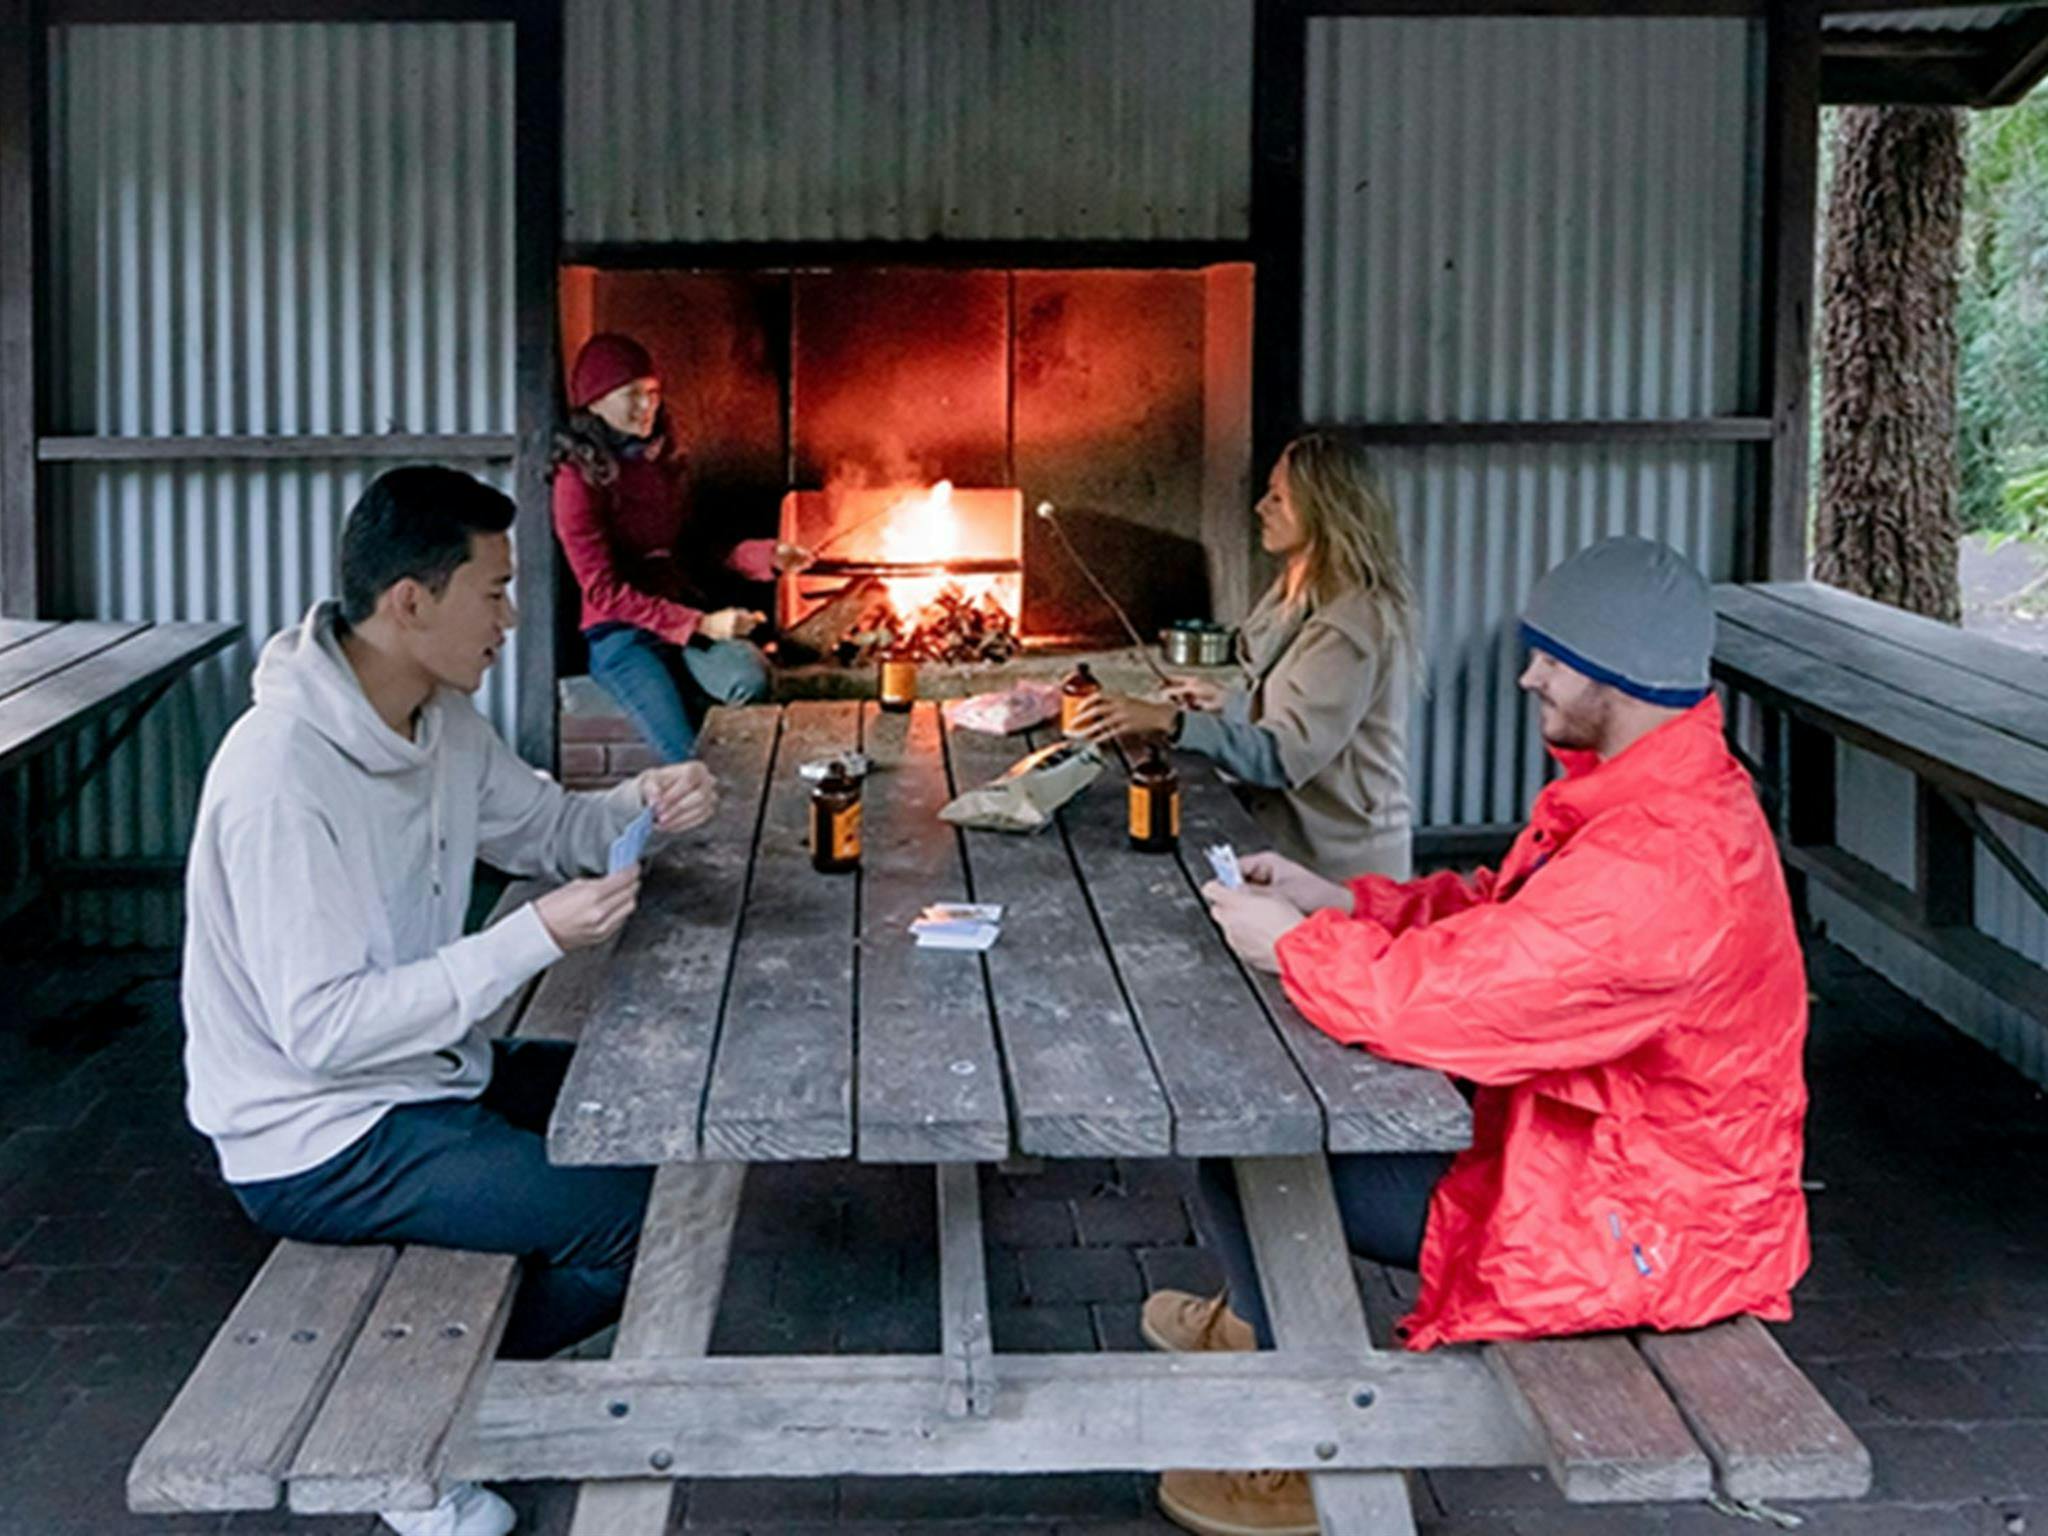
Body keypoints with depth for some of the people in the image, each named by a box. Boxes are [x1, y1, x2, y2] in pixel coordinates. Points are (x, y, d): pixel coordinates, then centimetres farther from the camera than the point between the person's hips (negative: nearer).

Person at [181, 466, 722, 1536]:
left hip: (420, 1073, 10)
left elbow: (544, 828, 15)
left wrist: (642, 804, -7)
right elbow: (324, 1026, -29)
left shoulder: (441, 719, 0)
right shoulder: (284, 774, -28)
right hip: (316, 1141, -9)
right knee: (634, 1216, -17)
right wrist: (534, 939, -30)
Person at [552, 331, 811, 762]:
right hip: (620, 632, -5)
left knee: (751, 681, -30)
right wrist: (700, 625, -18)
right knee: (689, 761, -26)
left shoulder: (663, 460, 13)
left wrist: (767, 557, 1)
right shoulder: (579, 480, -7)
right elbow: (605, 592, -11)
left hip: (689, 613, 5)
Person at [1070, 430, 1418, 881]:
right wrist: (1229, 702, 11)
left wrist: (1171, 722, -36)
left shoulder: (1351, 626, -22)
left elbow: (1284, 755, -29)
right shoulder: (1310, 596, 10)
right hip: (1305, 837, 9)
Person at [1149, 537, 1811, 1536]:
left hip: (1626, 1226, -10)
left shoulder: (1658, 861, -33)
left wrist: (1291, 942, -16)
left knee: (1244, 1169, -7)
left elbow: (1436, 994, -34)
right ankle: (1263, 1322, 42)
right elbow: (1502, 913, 11)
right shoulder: (1659, 793, 2)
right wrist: (1336, 900, 1)